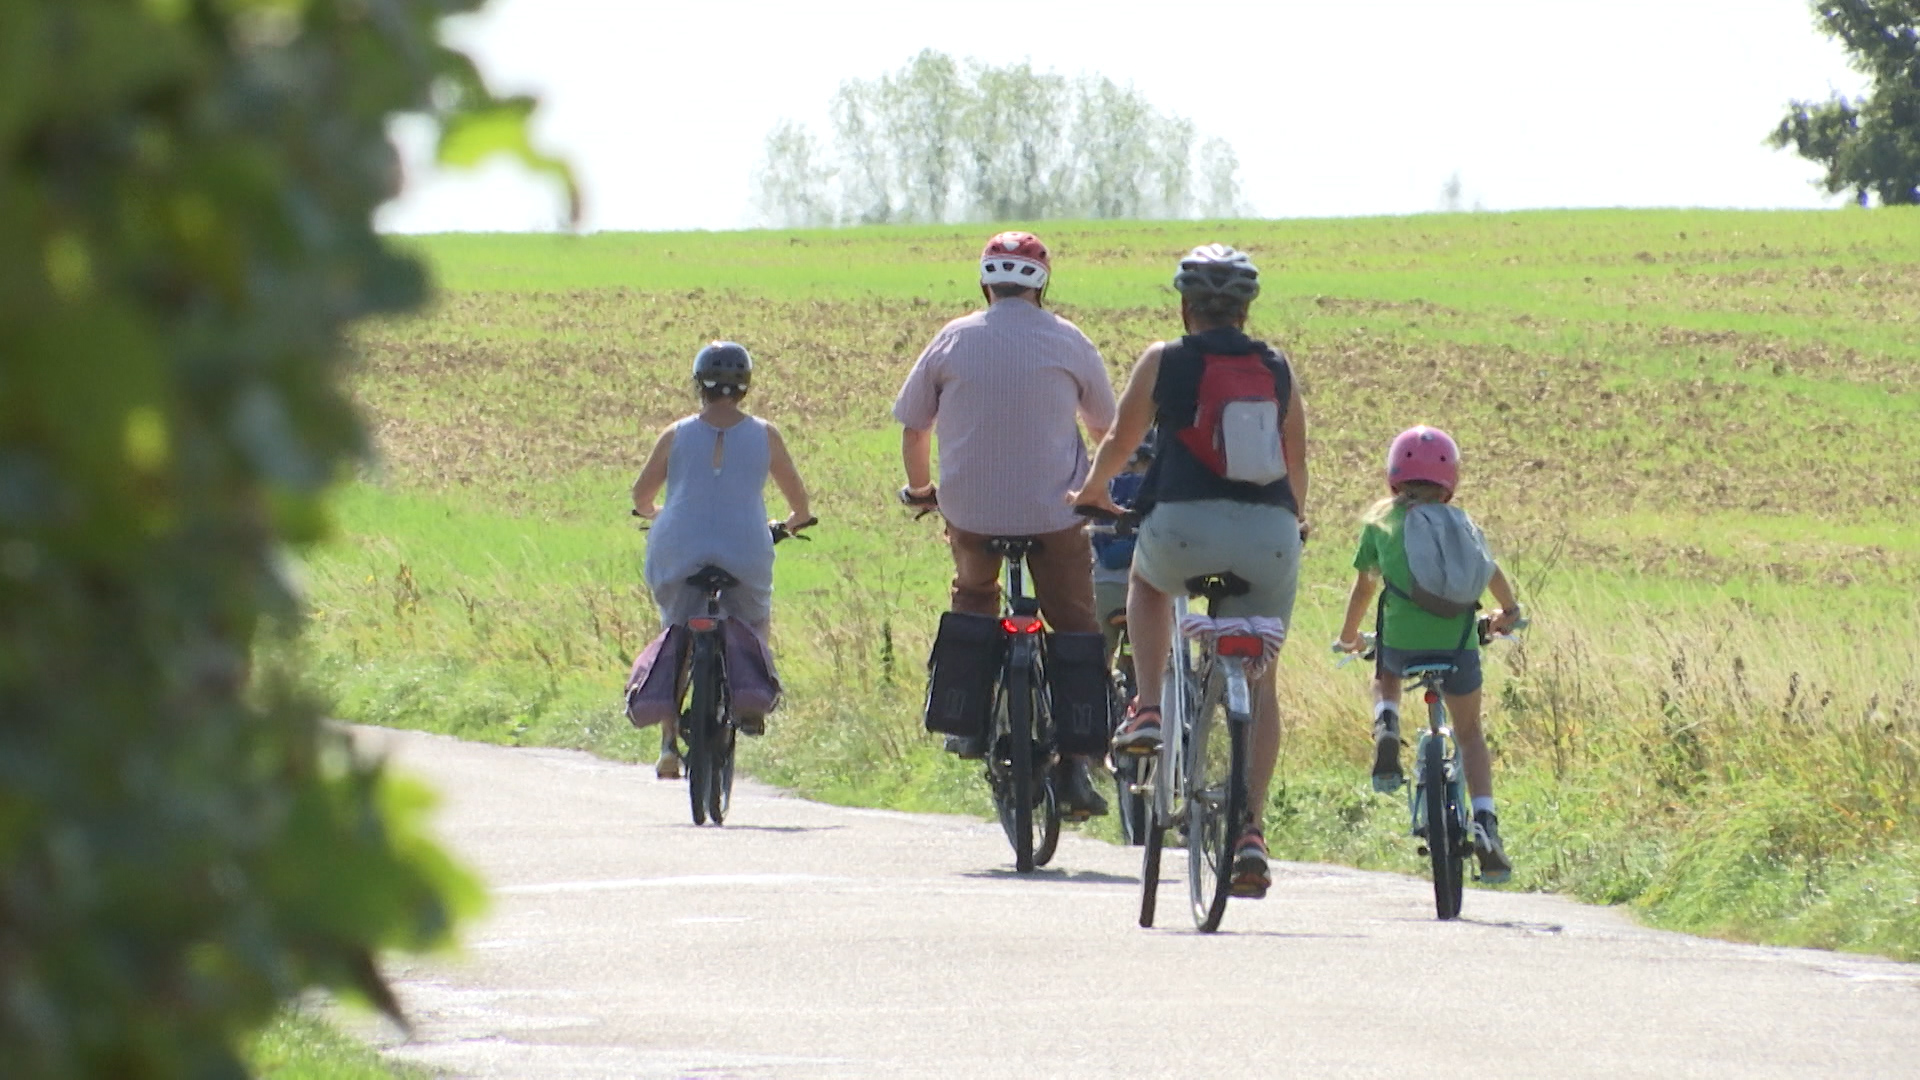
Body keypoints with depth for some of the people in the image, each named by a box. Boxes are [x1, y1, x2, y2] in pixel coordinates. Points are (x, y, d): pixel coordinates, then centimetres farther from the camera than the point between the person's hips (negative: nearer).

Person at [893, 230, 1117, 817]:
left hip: (970, 509, 1)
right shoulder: (1067, 341, 3)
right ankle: (1075, 763, 2)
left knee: (973, 593, 30)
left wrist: (919, 488, 28)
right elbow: (1106, 427, 15)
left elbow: (912, 427, 9)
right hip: (1053, 509, -1)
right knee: (1076, 626, 10)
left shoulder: (954, 339, 3)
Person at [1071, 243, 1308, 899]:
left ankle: (1148, 711, 18)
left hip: (1185, 525, -2)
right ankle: (1252, 828, 2)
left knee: (1147, 579, 35)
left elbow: (1120, 442, 20)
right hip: (1270, 536, 2)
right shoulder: (1278, 370, 14)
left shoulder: (1163, 361, 8)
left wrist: (1092, 493, 42)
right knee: (1259, 682, 13)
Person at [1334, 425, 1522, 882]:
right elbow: (1490, 573, 17)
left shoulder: (1380, 522, 14)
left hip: (1401, 639, 0)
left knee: (1385, 675, 36)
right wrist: (1509, 611, 37)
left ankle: (1386, 729, 4)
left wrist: (1349, 635, 38)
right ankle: (1485, 825, 2)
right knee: (1469, 732, 20)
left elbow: (1364, 586, 21)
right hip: (1458, 640, 0)